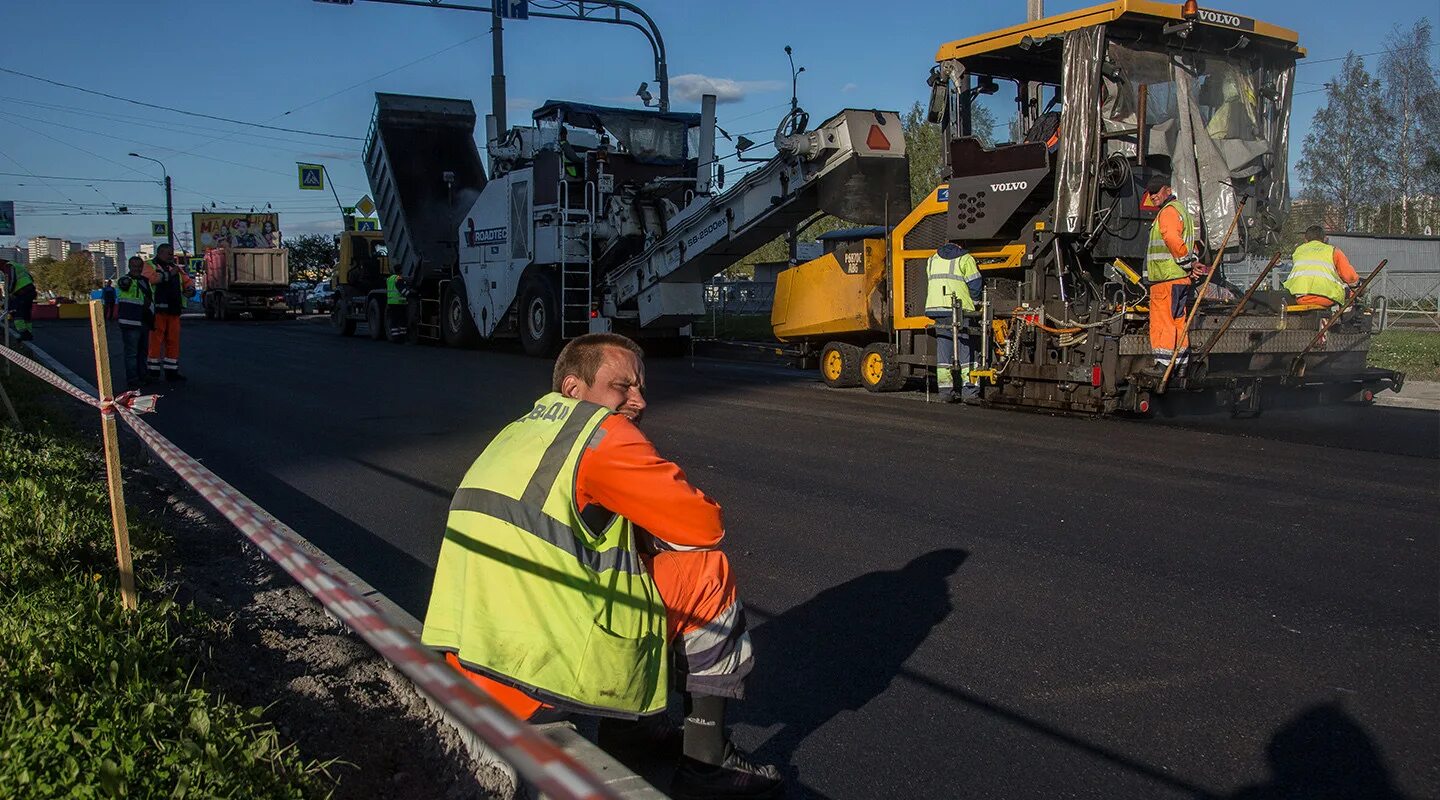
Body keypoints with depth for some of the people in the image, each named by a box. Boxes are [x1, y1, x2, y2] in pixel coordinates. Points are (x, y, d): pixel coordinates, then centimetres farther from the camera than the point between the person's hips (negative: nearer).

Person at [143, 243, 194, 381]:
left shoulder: (176, 268, 21)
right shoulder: (150, 266, 2)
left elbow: (188, 281, 21)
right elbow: (153, 278, -19)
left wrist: (189, 289, 0)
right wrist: (170, 273, -13)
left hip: (174, 310, 6)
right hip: (157, 311, -6)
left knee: (173, 341, 8)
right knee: (156, 340, -5)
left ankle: (172, 371, 14)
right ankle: (153, 371, 1)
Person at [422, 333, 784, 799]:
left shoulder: (517, 433, 19)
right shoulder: (601, 432, -8)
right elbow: (705, 526, -5)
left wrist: (641, 533, 13)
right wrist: (657, 534, 15)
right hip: (545, 675, -9)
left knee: (625, 559, 26)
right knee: (707, 572, 5)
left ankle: (627, 726, 27)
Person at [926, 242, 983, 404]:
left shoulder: (932, 260, 18)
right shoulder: (965, 259, 0)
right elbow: (974, 284, -1)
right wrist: (974, 304, 13)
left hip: (936, 307, 5)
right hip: (960, 311, -5)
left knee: (943, 348, 7)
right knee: (966, 349, -1)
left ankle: (946, 390, 6)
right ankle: (969, 390, -5)